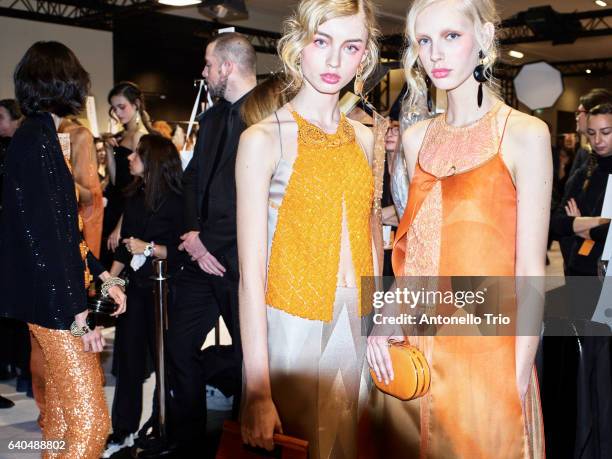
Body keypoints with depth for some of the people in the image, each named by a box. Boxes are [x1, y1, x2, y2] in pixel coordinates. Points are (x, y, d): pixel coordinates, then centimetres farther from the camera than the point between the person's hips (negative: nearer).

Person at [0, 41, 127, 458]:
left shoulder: (41, 137, 13)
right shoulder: (35, 141, -15)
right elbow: (43, 235, -21)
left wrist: (103, 276, 17)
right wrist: (78, 313, -20)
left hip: (62, 292, 10)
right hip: (55, 301, -10)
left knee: (63, 407, 19)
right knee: (90, 420, -6)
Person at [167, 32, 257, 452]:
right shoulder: (213, 117, 14)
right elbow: (194, 179, 13)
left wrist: (206, 239, -14)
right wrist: (194, 235, -4)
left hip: (244, 259, -8)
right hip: (205, 254, 8)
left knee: (250, 358, 7)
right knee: (180, 346, 13)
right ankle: (186, 438, 30)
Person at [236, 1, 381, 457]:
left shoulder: (364, 138, 5)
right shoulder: (263, 139, -11)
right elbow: (251, 273, -14)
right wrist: (259, 393, -16)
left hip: (357, 329, 5)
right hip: (293, 329, -5)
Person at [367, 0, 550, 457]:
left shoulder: (525, 134, -9)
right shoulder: (416, 137, 7)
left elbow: (529, 270, -10)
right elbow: (411, 247, 11)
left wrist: (520, 375, -11)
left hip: (484, 352, -5)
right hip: (408, 350, 5)